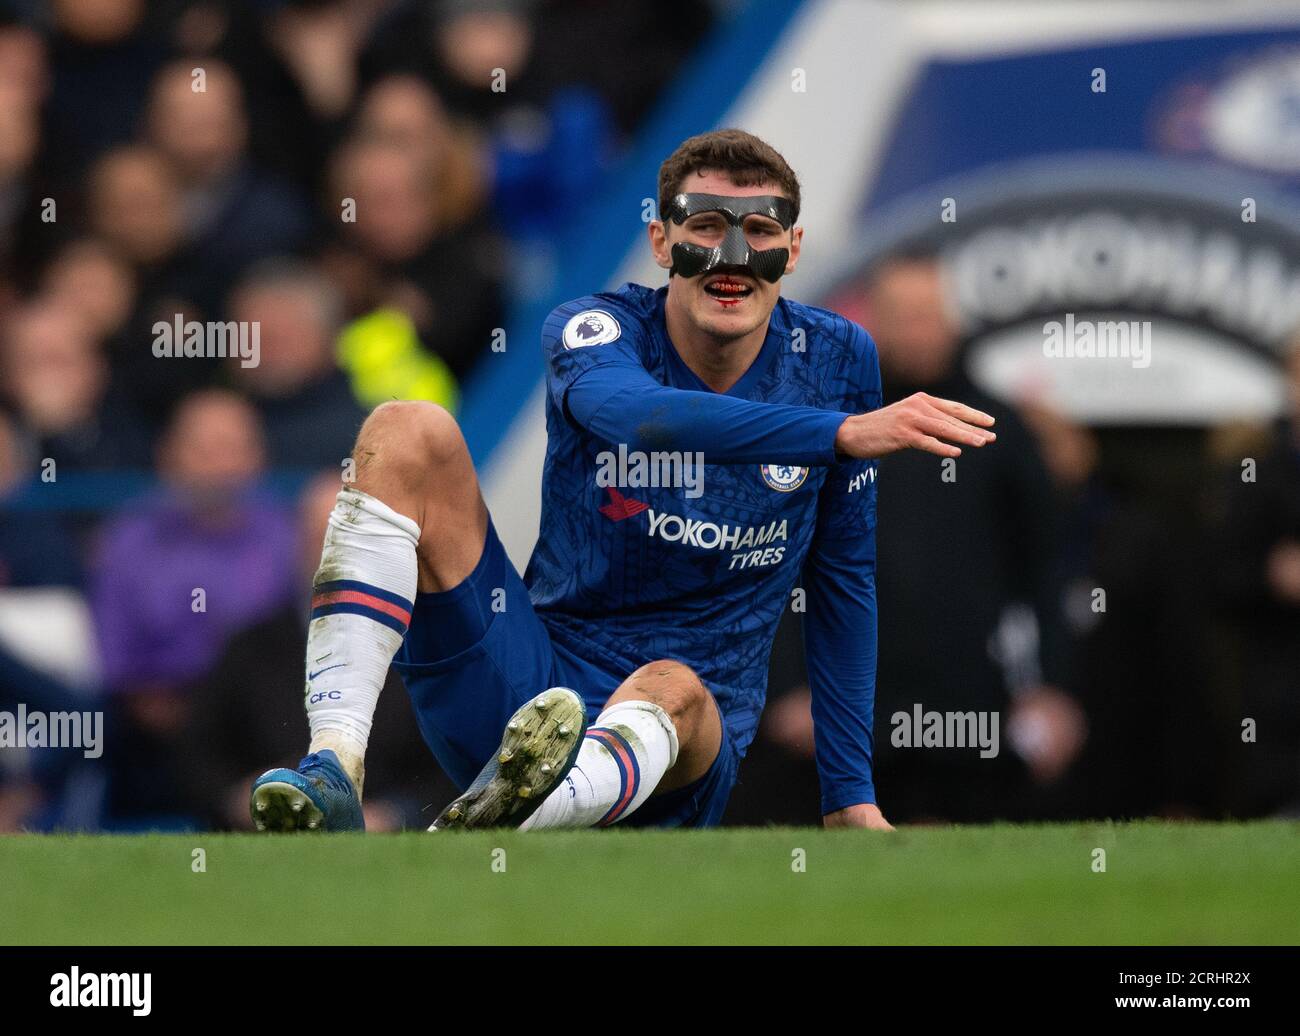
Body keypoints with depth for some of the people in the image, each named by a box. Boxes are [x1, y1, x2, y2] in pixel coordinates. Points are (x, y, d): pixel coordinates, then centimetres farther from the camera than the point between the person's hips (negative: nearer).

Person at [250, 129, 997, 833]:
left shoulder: (838, 359, 1)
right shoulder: (592, 329, -5)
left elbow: (842, 582, 11)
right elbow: (637, 413, -32)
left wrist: (852, 800, 8)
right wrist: (847, 432, -44)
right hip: (530, 684, 1)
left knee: (672, 688, -39)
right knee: (410, 433, -18)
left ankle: (485, 824, -74)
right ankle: (334, 772, -35)